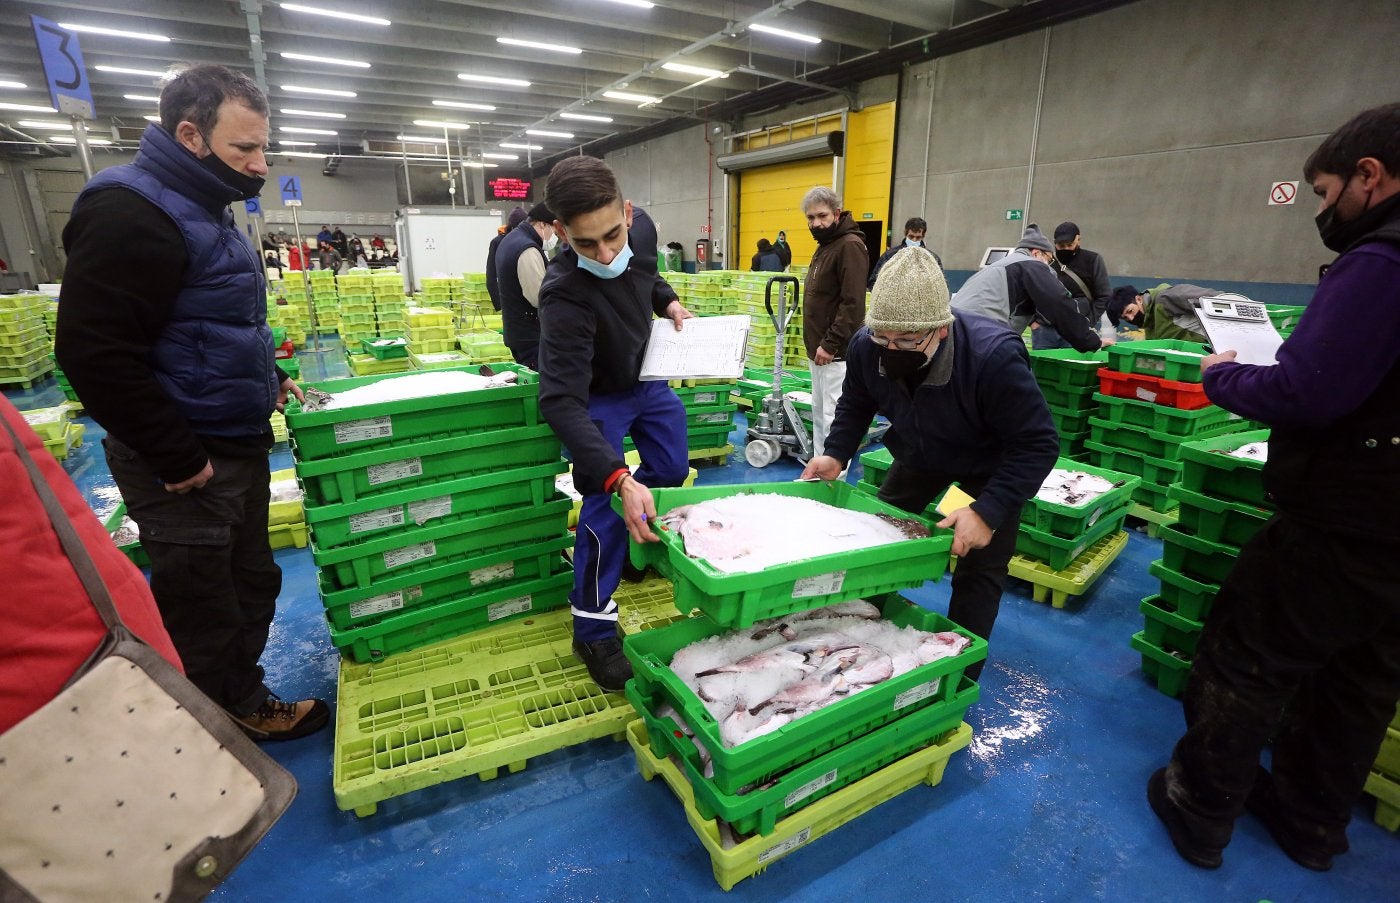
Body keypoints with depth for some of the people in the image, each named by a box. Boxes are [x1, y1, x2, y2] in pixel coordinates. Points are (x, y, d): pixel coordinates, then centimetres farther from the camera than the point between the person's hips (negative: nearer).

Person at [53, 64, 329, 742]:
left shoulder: (204, 209, 13)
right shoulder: (129, 212, -18)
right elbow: (95, 355, -23)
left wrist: (266, 378, 11)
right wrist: (179, 458, -20)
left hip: (239, 445, 10)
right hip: (187, 466, -10)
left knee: (252, 584, 20)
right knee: (203, 613, 7)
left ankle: (242, 703, 38)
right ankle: (236, 716, 27)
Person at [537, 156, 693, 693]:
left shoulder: (641, 227, -17)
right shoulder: (565, 296, -38)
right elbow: (562, 401, -43)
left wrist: (668, 301, -10)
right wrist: (618, 480, -53)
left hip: (648, 378, 7)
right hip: (599, 398, -7)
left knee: (672, 472, 15)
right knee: (606, 507, -10)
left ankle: (642, 540, 43)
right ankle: (593, 631, 6)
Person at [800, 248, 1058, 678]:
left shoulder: (994, 357, -41)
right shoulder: (865, 347, -26)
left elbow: (1037, 444, -33)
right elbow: (855, 404, -4)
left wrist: (988, 512, -41)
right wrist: (836, 455, -19)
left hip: (991, 466, -4)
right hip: (919, 455, 5)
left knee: (980, 570, -5)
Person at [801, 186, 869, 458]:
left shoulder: (850, 245, -13)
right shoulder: (824, 246, 17)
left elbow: (853, 304, -21)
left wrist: (830, 345, -21)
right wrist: (816, 344, 16)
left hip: (836, 353, -10)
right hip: (818, 349, 10)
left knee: (833, 419, -7)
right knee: (819, 416, 15)